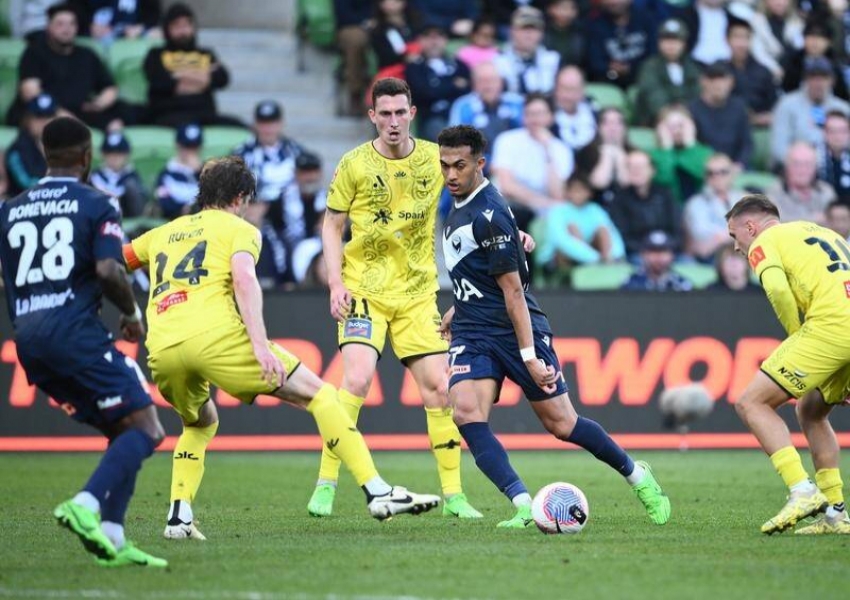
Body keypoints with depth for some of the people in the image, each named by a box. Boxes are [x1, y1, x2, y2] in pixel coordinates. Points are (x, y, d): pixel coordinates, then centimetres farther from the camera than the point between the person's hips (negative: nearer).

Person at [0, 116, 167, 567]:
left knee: (123, 432, 14)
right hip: (74, 332, -7)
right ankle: (85, 505, -25)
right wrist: (132, 313, 5)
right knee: (145, 429, -4)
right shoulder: (96, 205, 1)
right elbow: (108, 271, -12)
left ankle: (112, 540, 3)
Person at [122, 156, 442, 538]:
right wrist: (259, 344, -13)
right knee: (319, 394, 4)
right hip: (215, 335, -5)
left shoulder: (162, 233, 30)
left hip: (161, 349, 5)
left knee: (199, 425, 34)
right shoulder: (238, 229, 15)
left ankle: (179, 516, 14)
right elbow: (244, 280, -4)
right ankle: (377, 492, -6)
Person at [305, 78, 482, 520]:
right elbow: (332, 225, 2)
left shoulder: (435, 158, 1)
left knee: (438, 387, -2)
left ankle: (453, 493, 7)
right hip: (364, 289, -3)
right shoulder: (355, 164, -5)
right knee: (357, 379, -19)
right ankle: (326, 484, -10)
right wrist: (336, 284, -9)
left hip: (417, 291, 3)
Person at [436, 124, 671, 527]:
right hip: (472, 332, 7)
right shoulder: (460, 204, 8)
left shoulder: (488, 214, -19)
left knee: (561, 423, 1)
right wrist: (458, 308, 32)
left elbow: (512, 289, -20)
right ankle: (523, 506, -22)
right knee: (466, 413, -18)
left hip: (517, 330, -7)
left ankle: (637, 476, 25)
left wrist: (529, 356, -22)